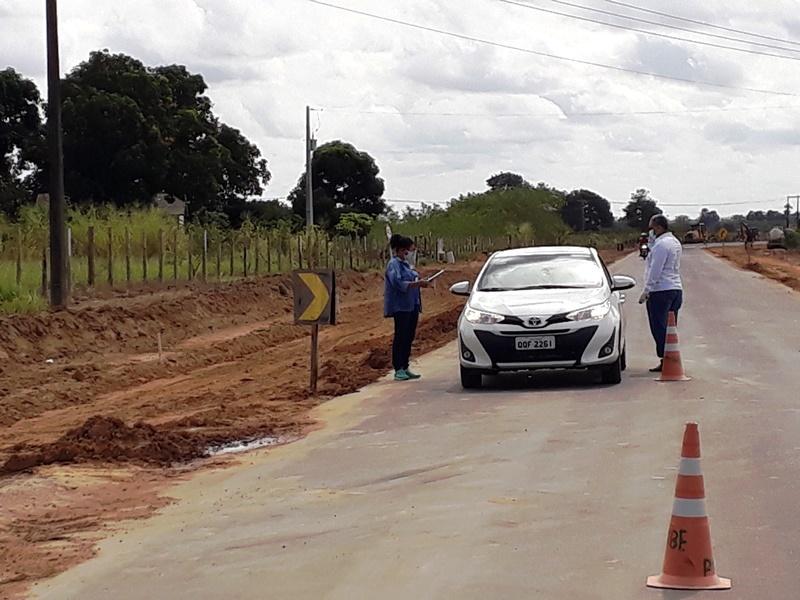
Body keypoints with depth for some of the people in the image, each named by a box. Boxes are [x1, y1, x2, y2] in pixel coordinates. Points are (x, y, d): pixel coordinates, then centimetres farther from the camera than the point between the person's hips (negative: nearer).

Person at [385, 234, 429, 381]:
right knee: (400, 337, -6)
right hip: (401, 307, -9)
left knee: (409, 337, 10)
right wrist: (416, 283, -26)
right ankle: (398, 370, -2)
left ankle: (405, 368, 16)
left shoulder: (405, 264, 19)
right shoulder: (393, 264, -8)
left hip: (412, 306, 9)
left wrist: (420, 282, 4)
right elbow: (398, 283, -21)